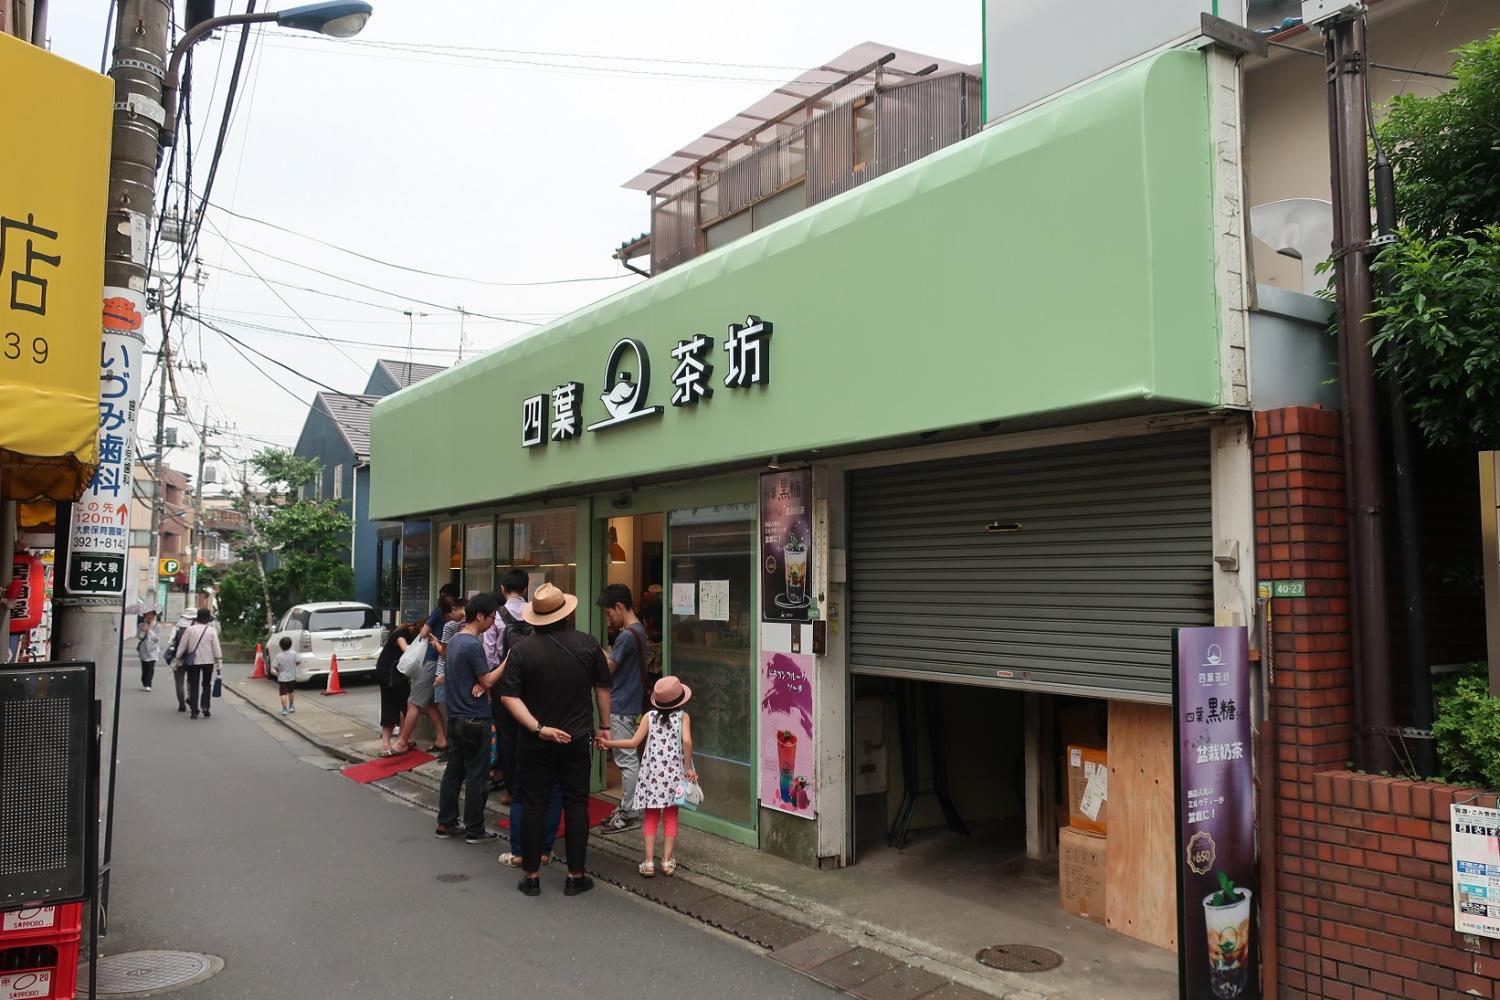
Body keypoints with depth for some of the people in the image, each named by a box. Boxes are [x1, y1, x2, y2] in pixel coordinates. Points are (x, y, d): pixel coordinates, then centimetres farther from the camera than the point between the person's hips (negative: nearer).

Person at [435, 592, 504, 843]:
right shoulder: (473, 645, -20)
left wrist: (478, 684, -3)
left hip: (455, 717, 9)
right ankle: (474, 830, 9)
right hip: (475, 720, -9)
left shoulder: (454, 640, 9)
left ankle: (446, 823, 22)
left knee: (453, 771, 15)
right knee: (477, 777, 1)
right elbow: (488, 681, -15)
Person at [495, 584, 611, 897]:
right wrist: (604, 726, 12)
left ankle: (531, 876, 17)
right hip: (577, 739, 1)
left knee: (534, 806, 9)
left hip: (536, 742, 0)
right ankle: (576, 876, 14)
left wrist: (538, 727, -15)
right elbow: (603, 688, 2)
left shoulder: (522, 650, -9)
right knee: (576, 804, 9)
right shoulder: (587, 644, -5)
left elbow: (510, 697, -15)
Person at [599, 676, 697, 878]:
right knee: (670, 817, 11)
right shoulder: (683, 717, -5)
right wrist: (688, 767, -12)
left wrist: (609, 743, 4)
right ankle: (667, 861, 10)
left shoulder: (649, 717, -1)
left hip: (652, 774, 1)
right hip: (674, 773, -1)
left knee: (651, 818, 11)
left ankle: (649, 862, 7)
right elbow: (687, 741, -20)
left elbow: (634, 742, -6)